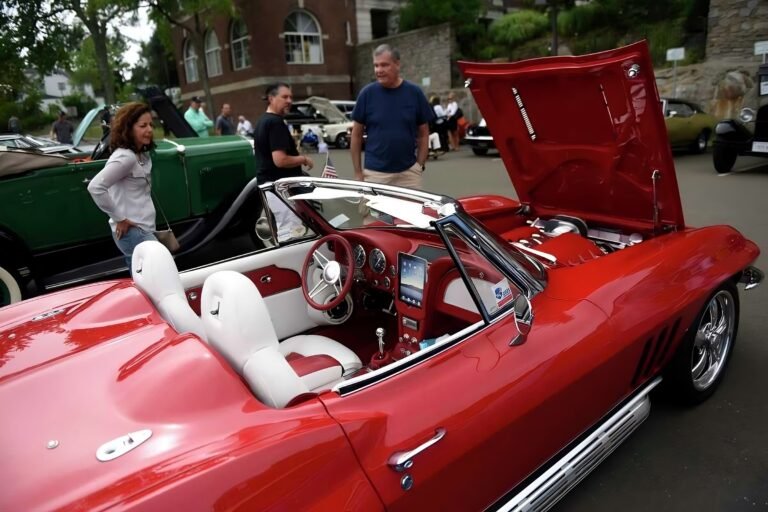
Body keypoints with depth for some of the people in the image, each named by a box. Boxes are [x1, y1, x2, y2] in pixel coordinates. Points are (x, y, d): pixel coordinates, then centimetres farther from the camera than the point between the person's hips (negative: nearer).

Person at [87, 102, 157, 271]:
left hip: (142, 230, 9)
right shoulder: (125, 157, -16)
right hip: (133, 232, -9)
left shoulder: (142, 155, 12)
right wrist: (119, 218, -18)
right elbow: (95, 187, -24)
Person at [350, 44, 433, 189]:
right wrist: (358, 172, 0)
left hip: (408, 172, 1)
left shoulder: (414, 92, 1)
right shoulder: (367, 93, -1)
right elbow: (356, 135, 3)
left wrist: (420, 165, -1)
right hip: (374, 173, -1)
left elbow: (423, 133, 7)